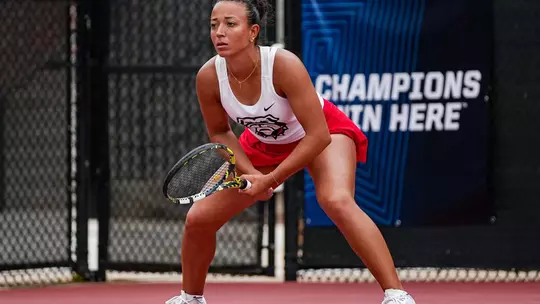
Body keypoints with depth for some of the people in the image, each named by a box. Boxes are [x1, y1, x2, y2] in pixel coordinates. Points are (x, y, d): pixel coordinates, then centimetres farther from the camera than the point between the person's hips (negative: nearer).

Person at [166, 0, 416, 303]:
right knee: (198, 219, 0)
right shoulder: (208, 77, -24)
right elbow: (220, 132, -3)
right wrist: (249, 173, -18)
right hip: (264, 143, 5)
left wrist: (271, 180, -31)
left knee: (337, 201, -35)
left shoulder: (284, 65, -37)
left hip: (321, 136, -5)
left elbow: (318, 135, -32)